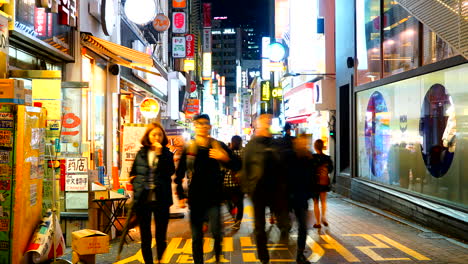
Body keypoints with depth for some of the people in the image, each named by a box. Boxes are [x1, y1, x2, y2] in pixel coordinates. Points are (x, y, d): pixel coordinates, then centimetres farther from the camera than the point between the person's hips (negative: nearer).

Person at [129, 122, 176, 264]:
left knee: (161, 236, 4)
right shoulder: (141, 153, 8)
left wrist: (160, 154, -18)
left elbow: (170, 172, -15)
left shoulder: (166, 153, 2)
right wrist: (137, 185, 2)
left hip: (161, 200, -2)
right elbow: (133, 173, 18)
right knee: (145, 237, 9)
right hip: (142, 199, 2)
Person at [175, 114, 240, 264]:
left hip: (214, 197, -1)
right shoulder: (188, 148, 3)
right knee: (196, 237, 7)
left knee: (216, 232, -12)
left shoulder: (219, 146, 1)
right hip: (195, 198, 1)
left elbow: (237, 166, 1)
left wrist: (225, 159, -18)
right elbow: (179, 175, 7)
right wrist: (181, 196, 1)